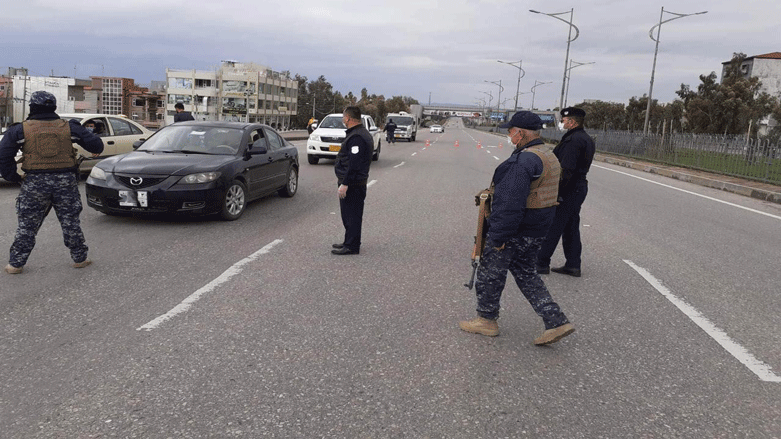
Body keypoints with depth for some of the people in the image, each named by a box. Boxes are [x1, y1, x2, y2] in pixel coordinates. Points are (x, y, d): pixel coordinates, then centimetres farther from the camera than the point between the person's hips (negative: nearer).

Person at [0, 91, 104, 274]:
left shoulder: (20, 130, 1)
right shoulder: (69, 128, 4)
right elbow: (95, 143, 9)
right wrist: (96, 151, 31)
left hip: (35, 183, -1)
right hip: (65, 181, 1)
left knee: (27, 225, 9)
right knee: (70, 222, 12)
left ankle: (15, 264, 13)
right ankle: (80, 259, 18)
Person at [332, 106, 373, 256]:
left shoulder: (356, 137, -19)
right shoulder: (363, 134, 16)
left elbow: (353, 164, -25)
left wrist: (345, 184, -25)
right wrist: (342, 179, 25)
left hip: (353, 184, -11)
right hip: (355, 183, 11)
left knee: (351, 215, -5)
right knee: (349, 214, 17)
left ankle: (351, 246, 1)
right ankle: (349, 242, 27)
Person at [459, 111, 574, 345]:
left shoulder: (523, 161, -22)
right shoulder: (549, 157, 10)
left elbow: (511, 203, -26)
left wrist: (498, 236, -22)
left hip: (515, 230, -10)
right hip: (537, 230, 10)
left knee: (490, 271, 8)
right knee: (525, 273, 19)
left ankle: (486, 320, 23)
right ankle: (557, 322, 13)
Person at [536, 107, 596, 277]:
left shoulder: (573, 140, -19)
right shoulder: (587, 139, 14)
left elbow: (566, 169, -25)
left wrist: (555, 191, -24)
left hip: (568, 191, -10)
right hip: (580, 186, 10)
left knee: (552, 228, -3)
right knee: (571, 227, 15)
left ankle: (541, 263, 4)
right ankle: (573, 265, 20)